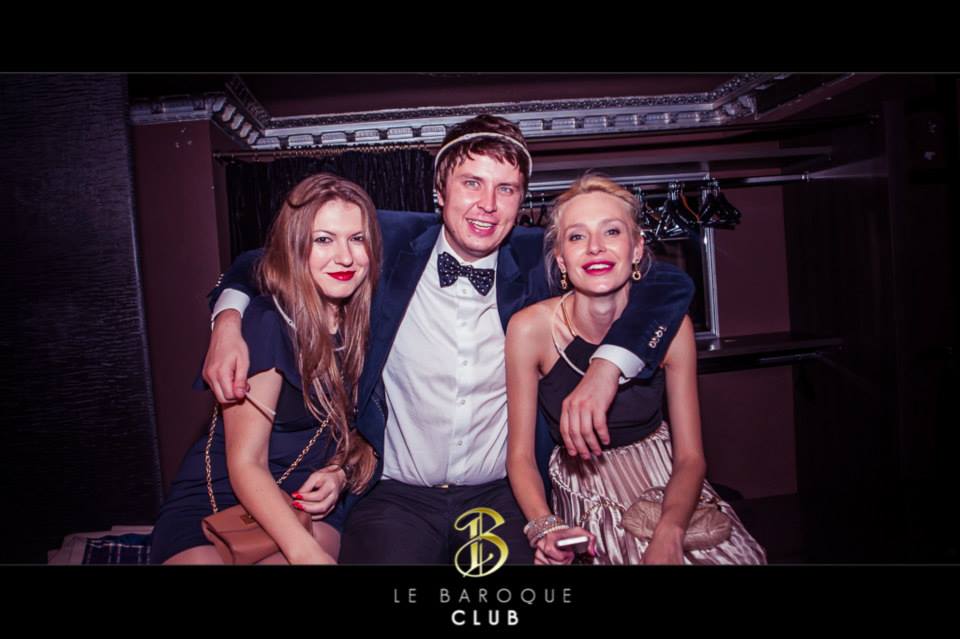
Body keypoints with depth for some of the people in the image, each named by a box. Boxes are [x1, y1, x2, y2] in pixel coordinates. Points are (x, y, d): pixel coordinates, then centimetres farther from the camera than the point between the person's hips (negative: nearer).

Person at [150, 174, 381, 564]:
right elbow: (245, 464, -17)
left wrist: (340, 473, -9)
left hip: (309, 504, 3)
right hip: (215, 500, -2)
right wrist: (307, 553, -27)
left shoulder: (366, 322, -1)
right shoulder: (267, 324, -17)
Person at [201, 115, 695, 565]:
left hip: (503, 494, 2)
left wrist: (607, 366, -19)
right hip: (397, 496, -1)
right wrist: (228, 321, -12)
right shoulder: (389, 242, -4)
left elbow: (668, 282, -4)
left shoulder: (538, 261, -3)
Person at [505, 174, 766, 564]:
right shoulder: (529, 329, -16)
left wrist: (668, 535, -26)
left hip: (668, 488, 1)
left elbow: (690, 456, -9)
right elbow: (520, 456, -10)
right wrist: (545, 527, -27)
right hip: (586, 499, -1)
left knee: (737, 555, -19)